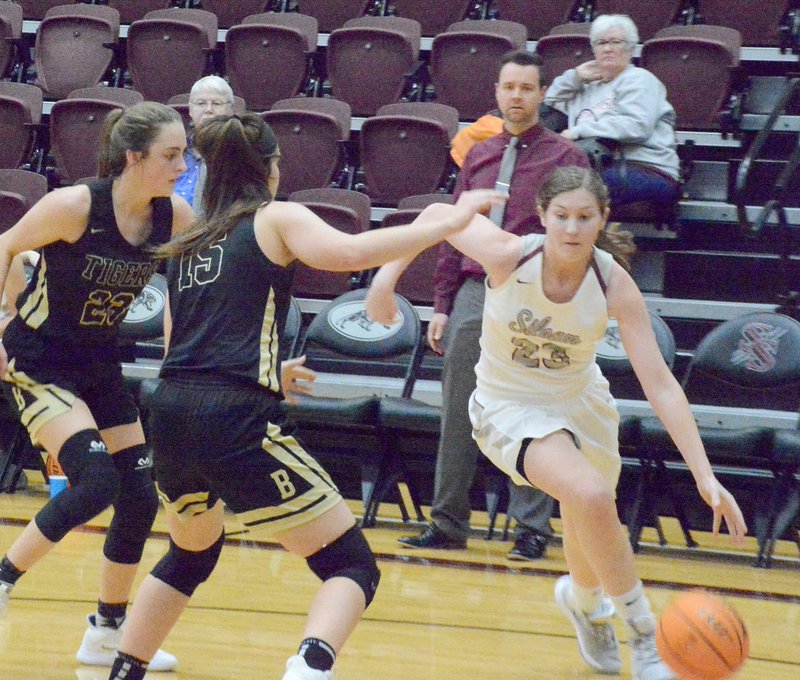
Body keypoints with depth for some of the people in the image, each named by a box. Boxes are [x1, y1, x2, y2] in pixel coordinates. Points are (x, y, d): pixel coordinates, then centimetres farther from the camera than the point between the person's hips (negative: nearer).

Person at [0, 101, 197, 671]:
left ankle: (108, 635, 18)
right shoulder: (75, 206, -23)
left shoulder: (175, 217, -9)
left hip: (100, 364, 6)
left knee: (140, 499, 2)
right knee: (96, 480, -23)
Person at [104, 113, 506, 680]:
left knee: (191, 552, 33)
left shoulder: (186, 244, 22)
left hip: (170, 415, 7)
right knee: (353, 565, -3)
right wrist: (450, 223, -9)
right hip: (236, 420, -7)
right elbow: (347, 253, -15)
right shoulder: (277, 218, 5)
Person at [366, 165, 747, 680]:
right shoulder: (508, 256, -27)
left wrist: (706, 478, -33)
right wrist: (388, 274, -11)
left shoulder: (614, 284, -24)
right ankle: (644, 634, -10)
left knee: (591, 530, 18)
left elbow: (661, 386, -26)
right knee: (590, 496, -28)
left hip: (581, 402, 3)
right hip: (509, 406, -3)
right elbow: (436, 215, -9)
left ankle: (583, 600, 57)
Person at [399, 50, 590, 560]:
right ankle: (447, 523, 12)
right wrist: (442, 304, 10)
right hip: (475, 293, 4)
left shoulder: (565, 157, 1)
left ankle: (532, 529, 8)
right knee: (459, 416, 5)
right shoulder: (478, 156, 13)